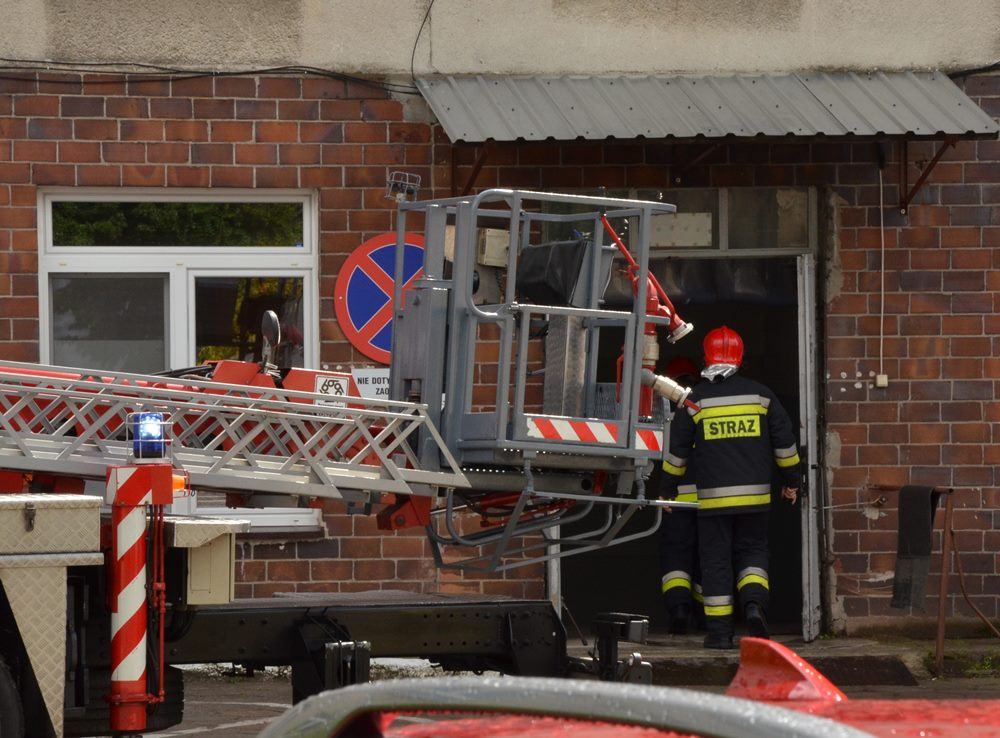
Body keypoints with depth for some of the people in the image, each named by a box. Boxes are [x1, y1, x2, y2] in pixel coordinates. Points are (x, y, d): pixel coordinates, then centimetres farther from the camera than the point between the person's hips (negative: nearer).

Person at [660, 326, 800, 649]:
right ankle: (754, 601, -14)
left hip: (713, 496, -1)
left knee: (716, 561, 4)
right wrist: (791, 481, 19)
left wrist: (668, 489, 15)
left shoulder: (696, 399, -1)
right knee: (752, 551, 14)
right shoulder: (760, 394, 3)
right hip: (755, 495, 1)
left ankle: (719, 631, 3)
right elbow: (784, 440, 7)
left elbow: (677, 450, 3)